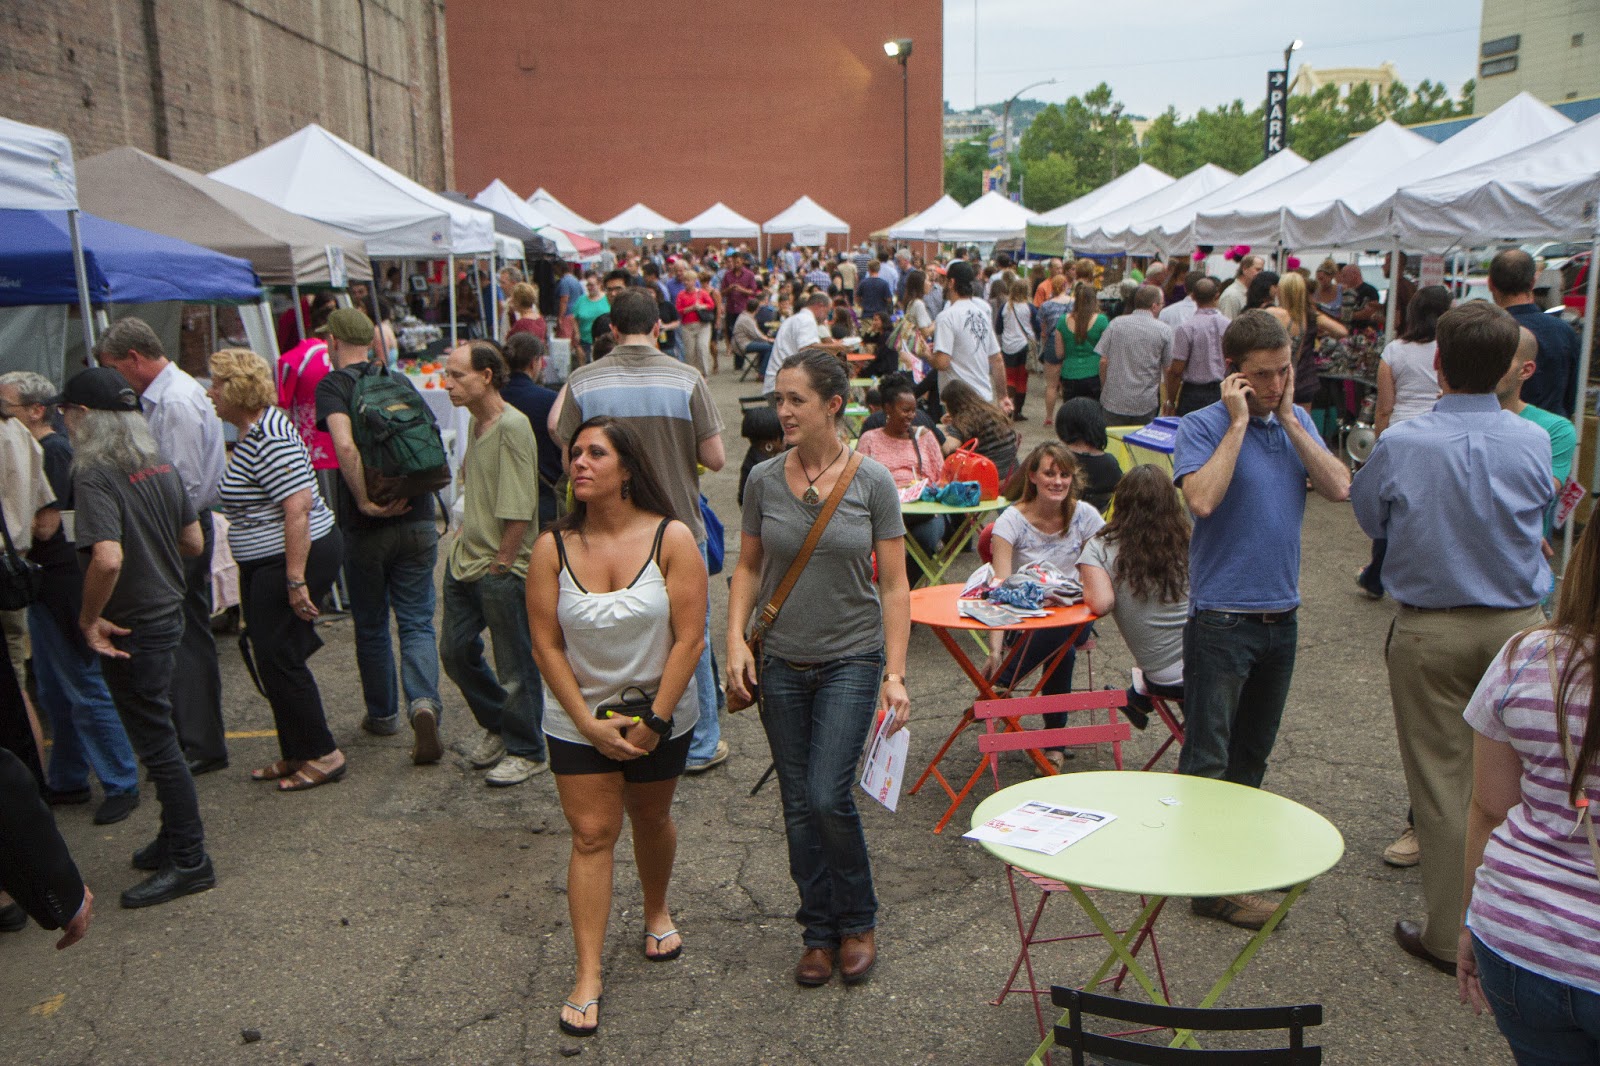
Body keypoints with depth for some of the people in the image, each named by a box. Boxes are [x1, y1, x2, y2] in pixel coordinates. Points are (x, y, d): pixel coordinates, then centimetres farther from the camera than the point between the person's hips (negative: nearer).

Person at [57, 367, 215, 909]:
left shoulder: (94, 476, -20)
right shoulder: (160, 464, 4)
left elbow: (107, 558, -33)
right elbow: (194, 542, 10)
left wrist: (89, 618, -20)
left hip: (131, 629, -8)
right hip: (168, 613, 8)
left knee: (156, 742, 2)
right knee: (157, 735, 20)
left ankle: (189, 861, 12)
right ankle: (175, 838, 33)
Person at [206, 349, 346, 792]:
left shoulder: (269, 439, -20)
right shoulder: (252, 433, 14)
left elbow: (298, 508, -26)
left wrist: (296, 580, -27)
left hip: (294, 557, -11)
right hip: (265, 563, 11)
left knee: (279, 658, -4)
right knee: (271, 659, 14)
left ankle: (323, 755, 8)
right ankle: (296, 755, 25)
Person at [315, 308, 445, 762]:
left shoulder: (332, 385, -7)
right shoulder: (398, 380, 8)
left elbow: (345, 444, -24)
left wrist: (364, 501, -18)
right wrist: (407, 492, 6)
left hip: (366, 527, -3)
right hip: (417, 518, 3)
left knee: (371, 626, 15)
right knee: (417, 622, 7)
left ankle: (382, 714, 28)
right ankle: (423, 702, -15)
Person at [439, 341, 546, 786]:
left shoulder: (512, 425, -19)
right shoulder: (475, 421, 10)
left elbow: (518, 509, -21)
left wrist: (499, 563, -16)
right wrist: (467, 537, 17)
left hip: (502, 569, -9)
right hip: (465, 559, 9)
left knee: (516, 665, 5)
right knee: (455, 652, 17)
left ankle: (525, 752, 22)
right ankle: (496, 726, 37)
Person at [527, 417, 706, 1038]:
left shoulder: (671, 539, -14)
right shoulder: (553, 549, -10)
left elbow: (689, 638, -14)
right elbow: (547, 647, -8)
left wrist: (652, 720, -14)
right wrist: (591, 724, -11)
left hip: (660, 714, 0)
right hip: (579, 719, 0)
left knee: (650, 820, 18)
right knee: (591, 834, 0)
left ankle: (657, 912, 46)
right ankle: (587, 978, 8)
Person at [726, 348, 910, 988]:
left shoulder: (872, 481, -7)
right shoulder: (764, 480, -1)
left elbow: (894, 585, -4)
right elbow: (748, 568, 10)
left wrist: (895, 673, -10)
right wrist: (736, 639, -4)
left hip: (852, 659, -3)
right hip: (781, 663, 3)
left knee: (828, 797, -11)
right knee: (798, 805, 9)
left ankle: (858, 923, 16)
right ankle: (819, 933, 27)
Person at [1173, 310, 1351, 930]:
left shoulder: (1298, 422, 8)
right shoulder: (1204, 426, -10)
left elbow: (1338, 489, -7)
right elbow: (1203, 500, -27)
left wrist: (1287, 417, -9)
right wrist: (1239, 423, -20)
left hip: (1281, 613, 6)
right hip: (1222, 616, -6)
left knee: (1253, 750, 19)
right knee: (1208, 756, 1)